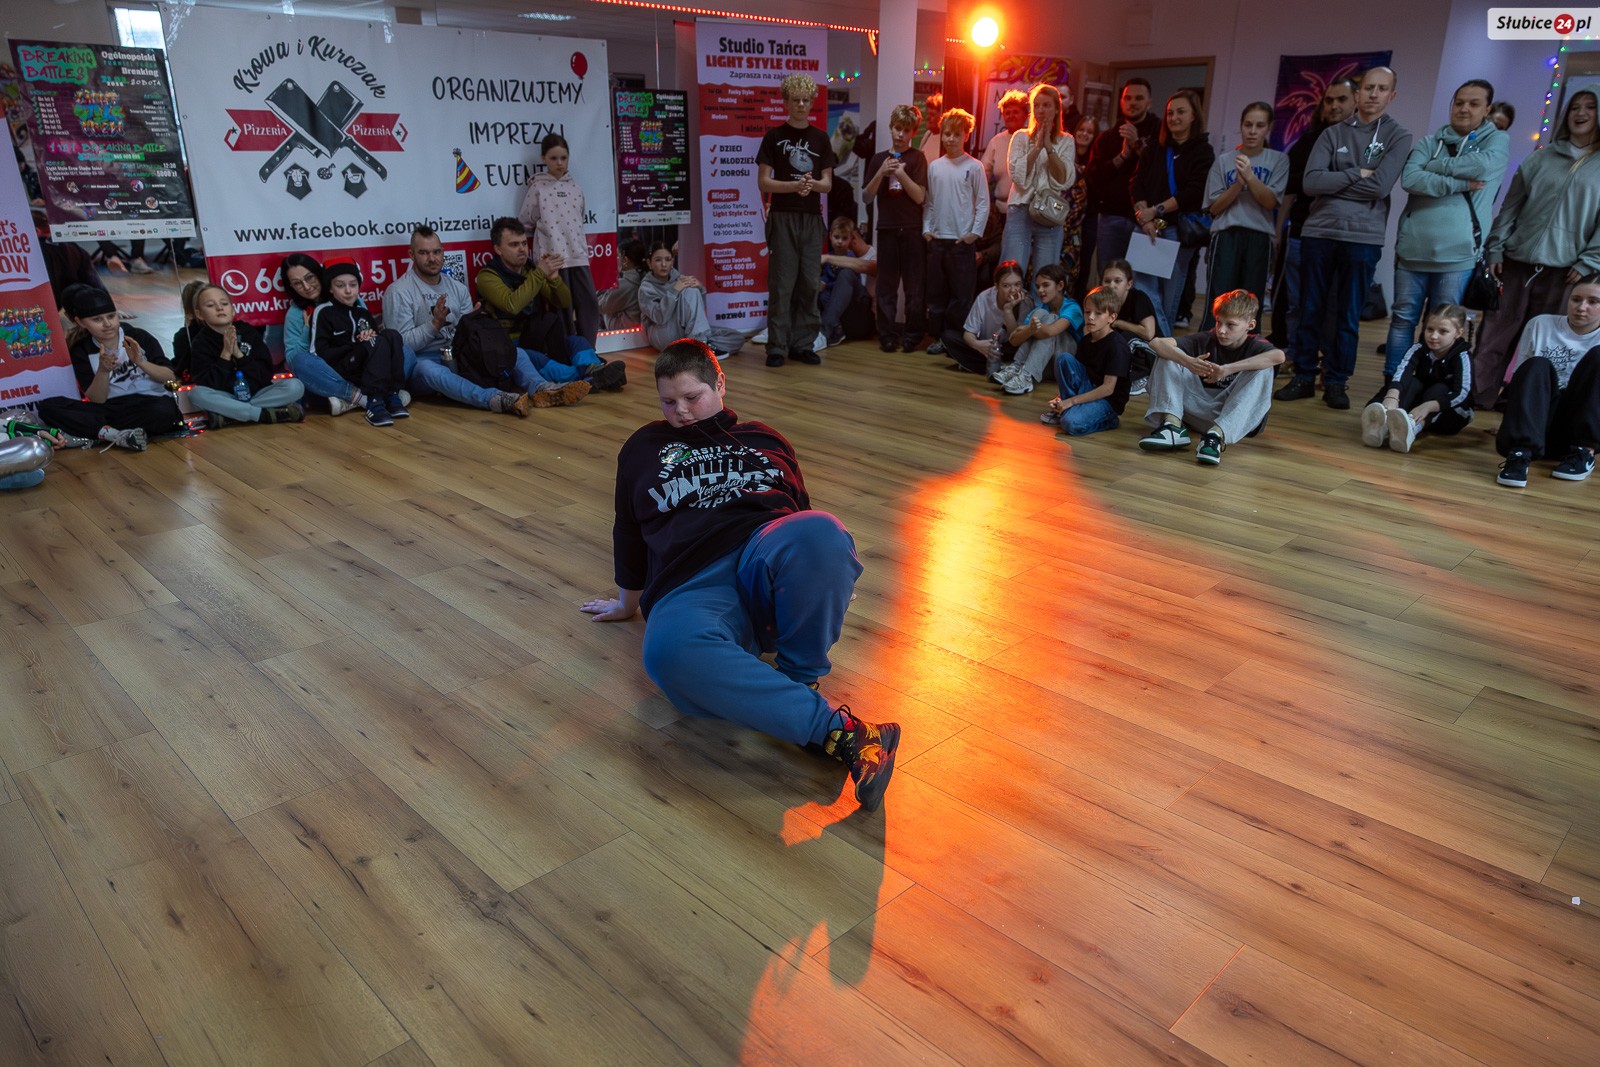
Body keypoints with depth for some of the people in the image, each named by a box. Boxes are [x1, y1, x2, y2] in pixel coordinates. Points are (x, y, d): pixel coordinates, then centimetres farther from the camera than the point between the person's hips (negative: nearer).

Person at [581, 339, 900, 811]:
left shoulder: (764, 440, 33)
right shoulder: (644, 449, 33)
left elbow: (804, 515, 34)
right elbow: (628, 534, 38)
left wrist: (817, 579, 22)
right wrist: (628, 603, 40)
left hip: (769, 556, 1)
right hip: (689, 588, 0)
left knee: (821, 531, -39)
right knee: (669, 649, -41)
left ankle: (801, 680, -19)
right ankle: (835, 727, -40)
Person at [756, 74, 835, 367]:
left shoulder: (820, 138, 11)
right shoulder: (774, 136, 2)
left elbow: (827, 183, 9)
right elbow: (763, 181, -2)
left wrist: (813, 184, -14)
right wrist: (794, 185, -17)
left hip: (811, 218, 3)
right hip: (783, 217, -3)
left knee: (809, 283, 3)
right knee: (781, 283, -5)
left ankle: (803, 344, 11)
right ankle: (777, 346, 1)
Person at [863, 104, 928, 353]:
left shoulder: (917, 158, 4)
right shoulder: (879, 159, 11)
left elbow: (920, 196, -3)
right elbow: (868, 196, 7)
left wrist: (902, 174, -14)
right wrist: (881, 173, -8)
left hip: (912, 229, -2)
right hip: (887, 228, 2)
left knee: (914, 285, -1)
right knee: (886, 285, 1)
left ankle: (913, 335, 6)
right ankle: (887, 335, 7)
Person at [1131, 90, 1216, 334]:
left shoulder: (1203, 151, 6)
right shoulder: (1154, 149, 15)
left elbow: (1193, 192, -6)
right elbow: (1137, 184, 3)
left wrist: (1156, 211, -12)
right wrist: (1145, 219, -12)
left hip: (1179, 230, -3)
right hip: (1148, 228, 3)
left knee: (1169, 296, -1)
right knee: (1143, 290, -9)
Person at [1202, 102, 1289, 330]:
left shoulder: (1278, 160, 8)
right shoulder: (1223, 161, 8)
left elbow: (1270, 202, -3)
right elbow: (1214, 207, 4)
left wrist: (1249, 176, -16)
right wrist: (1238, 183, -11)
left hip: (1259, 237, 1)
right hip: (1226, 236, 0)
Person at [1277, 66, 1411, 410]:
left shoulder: (1398, 136, 4)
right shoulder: (1332, 134, 8)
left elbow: (1380, 186, -11)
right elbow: (1311, 182, -6)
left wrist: (1333, 182, -6)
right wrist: (1357, 174, -9)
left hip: (1363, 237, -1)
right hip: (1318, 232, 2)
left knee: (1348, 316, 4)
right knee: (1310, 310, 5)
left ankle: (1336, 383, 12)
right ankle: (1303, 377, 14)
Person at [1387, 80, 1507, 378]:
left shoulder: (1497, 140, 7)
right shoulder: (1430, 141, 10)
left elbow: (1481, 166, -16)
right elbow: (1409, 179, -8)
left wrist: (1432, 166, -5)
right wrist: (1460, 184, -13)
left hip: (1457, 254, -2)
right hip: (1413, 248, 2)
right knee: (1402, 320, 7)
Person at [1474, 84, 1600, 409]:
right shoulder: (1541, 157, 11)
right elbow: (1511, 206, 10)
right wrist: (1495, 250, 2)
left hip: (1563, 268, -2)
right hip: (1517, 260, 2)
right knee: (1495, 335, -1)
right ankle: (1475, 397, 1)